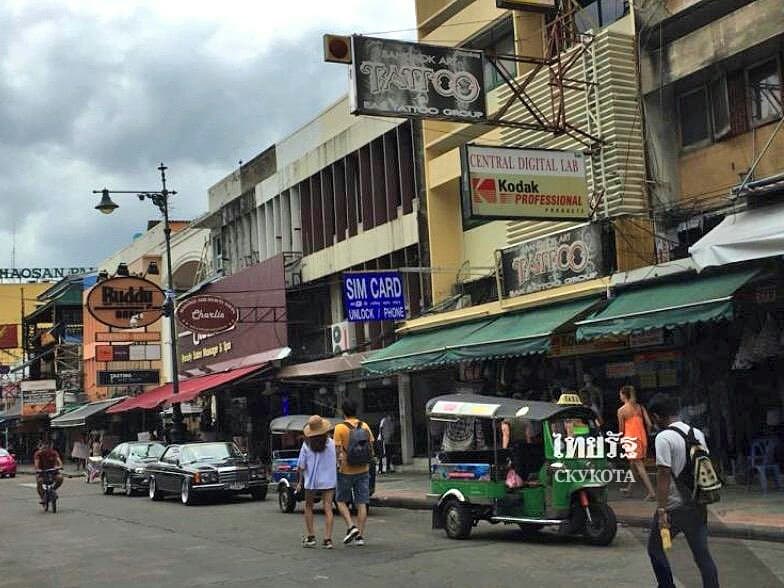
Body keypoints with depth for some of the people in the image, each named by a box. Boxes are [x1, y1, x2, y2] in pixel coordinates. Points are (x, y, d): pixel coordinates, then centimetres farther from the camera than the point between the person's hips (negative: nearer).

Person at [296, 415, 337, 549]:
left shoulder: (306, 445, -7)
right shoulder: (331, 443, -4)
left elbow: (301, 466, -4)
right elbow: (338, 463, 0)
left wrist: (300, 482, 7)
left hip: (311, 481, 0)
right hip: (328, 481, 1)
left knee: (308, 507, 16)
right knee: (327, 508, 2)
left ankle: (310, 537, 12)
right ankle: (328, 539, -4)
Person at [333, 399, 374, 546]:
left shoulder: (340, 428, -11)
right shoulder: (365, 426, 3)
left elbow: (337, 450, -14)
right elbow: (371, 448, 5)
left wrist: (338, 464, 0)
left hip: (346, 471, -4)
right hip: (363, 470, 4)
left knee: (341, 501, 12)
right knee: (361, 503, 6)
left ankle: (351, 527, -5)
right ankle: (360, 535, 7)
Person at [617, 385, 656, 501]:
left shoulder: (621, 410, -7)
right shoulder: (640, 407, 6)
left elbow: (621, 428, -2)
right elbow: (649, 424, 2)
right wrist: (646, 435, 16)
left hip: (631, 439, -6)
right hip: (642, 438, 6)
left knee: (639, 466, -5)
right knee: (633, 464, 22)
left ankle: (652, 492, -12)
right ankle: (629, 488, 37)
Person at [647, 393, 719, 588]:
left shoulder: (664, 438, -15)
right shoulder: (697, 433, 7)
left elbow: (663, 476, -18)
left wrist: (662, 510, -17)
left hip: (674, 506, -6)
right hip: (698, 505, 6)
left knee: (655, 548, 12)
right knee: (702, 553, 10)